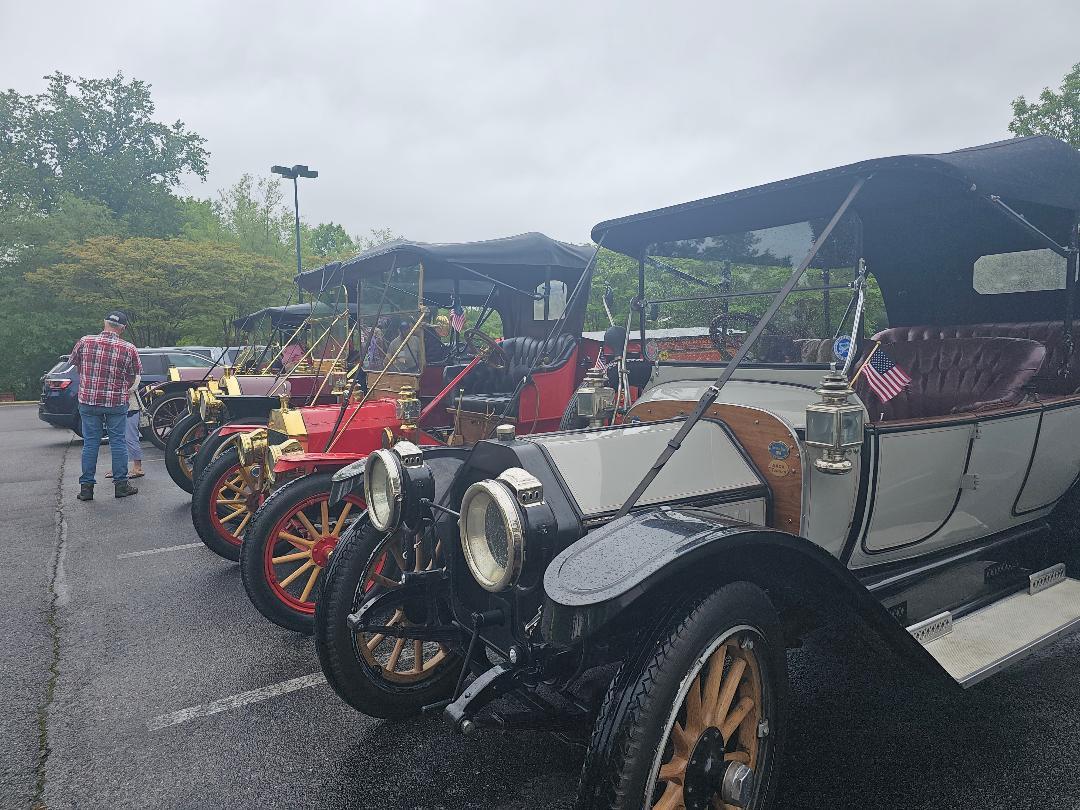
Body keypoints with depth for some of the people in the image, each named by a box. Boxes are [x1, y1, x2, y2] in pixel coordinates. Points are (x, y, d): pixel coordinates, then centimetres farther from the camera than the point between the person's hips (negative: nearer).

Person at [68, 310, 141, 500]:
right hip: (117, 403, -1)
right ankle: (120, 484, 11)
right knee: (118, 442, 7)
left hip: (88, 400, 2)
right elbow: (134, 377, 1)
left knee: (90, 442, 8)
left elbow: (74, 364, 10)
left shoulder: (85, 342, -4)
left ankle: (86, 487, 11)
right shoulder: (128, 349, -8)